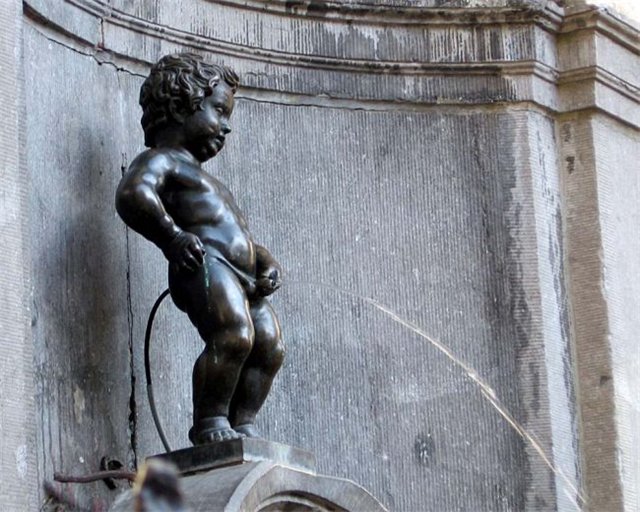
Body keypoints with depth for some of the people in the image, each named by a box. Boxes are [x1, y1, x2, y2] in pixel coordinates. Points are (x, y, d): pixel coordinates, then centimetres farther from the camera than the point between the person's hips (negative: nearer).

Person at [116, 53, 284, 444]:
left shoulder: (208, 182, 38)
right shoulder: (162, 160, 7)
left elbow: (242, 235, 36)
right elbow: (133, 194, -15)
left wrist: (268, 264, 16)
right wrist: (172, 236, -20)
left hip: (243, 279, 9)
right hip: (204, 265, -9)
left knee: (270, 347, -3)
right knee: (234, 337, -25)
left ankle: (243, 425, -2)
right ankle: (210, 423, -20)